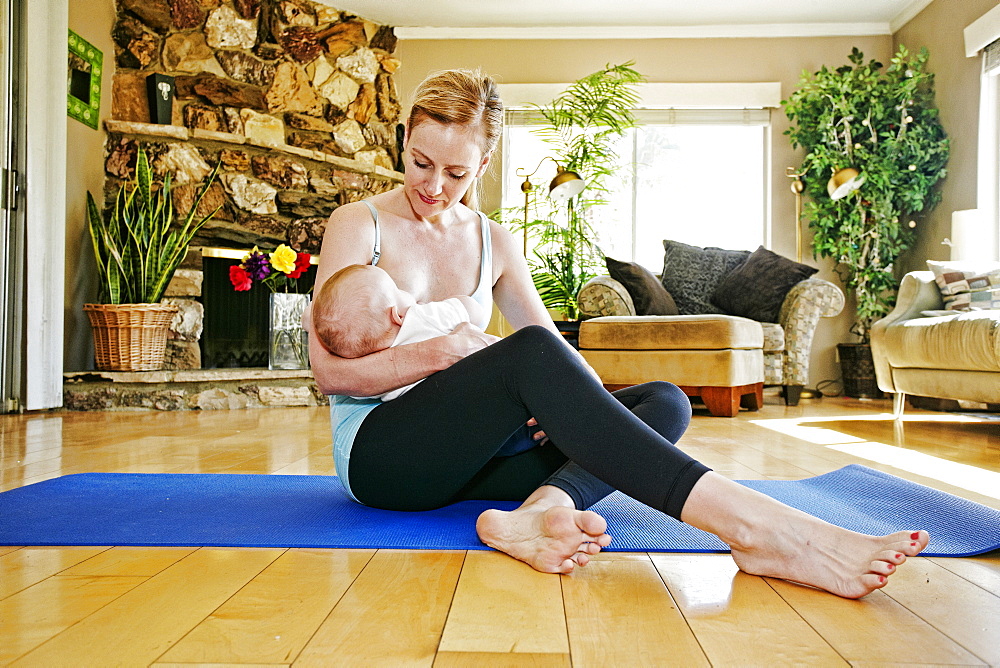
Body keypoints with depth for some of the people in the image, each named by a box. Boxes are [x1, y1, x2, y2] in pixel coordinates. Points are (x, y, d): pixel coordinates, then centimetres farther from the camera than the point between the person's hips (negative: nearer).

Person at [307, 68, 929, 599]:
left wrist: (575, 394, -18)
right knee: (530, 354, -34)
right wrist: (440, 352, -21)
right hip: (378, 451, -4)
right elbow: (329, 371, -6)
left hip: (466, 453, 5)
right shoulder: (358, 224, 1)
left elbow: (558, 349, 6)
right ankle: (751, 524, -42)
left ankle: (541, 507, -42)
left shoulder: (496, 243, 12)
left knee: (664, 401, -13)